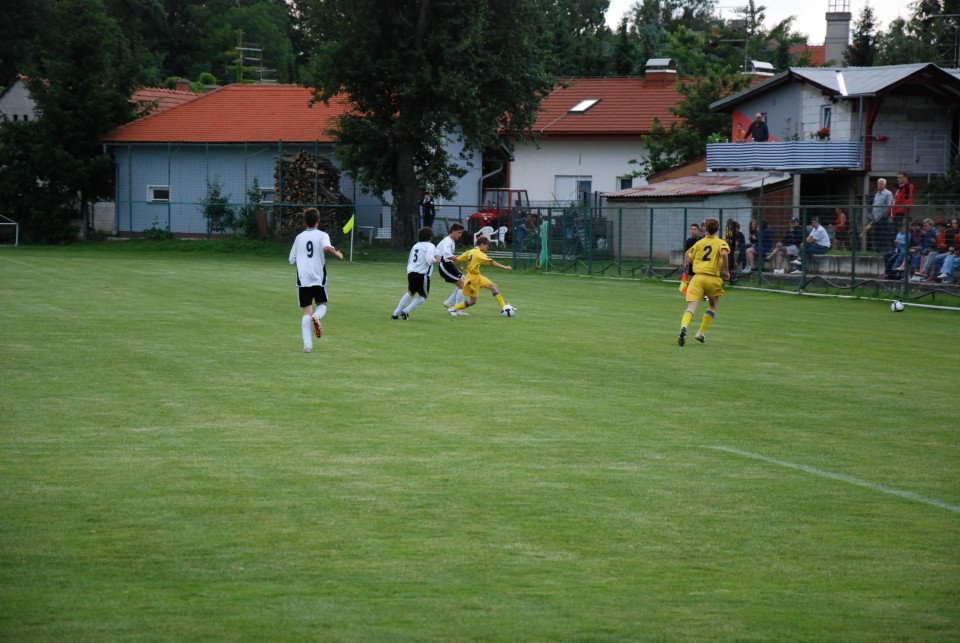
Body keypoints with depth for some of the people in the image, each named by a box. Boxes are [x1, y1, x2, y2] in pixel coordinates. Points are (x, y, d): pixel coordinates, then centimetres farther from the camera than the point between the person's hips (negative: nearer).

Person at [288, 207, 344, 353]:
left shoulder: (299, 237, 10)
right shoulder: (322, 235, 0)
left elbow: (292, 260, 13)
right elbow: (327, 247, -23)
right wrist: (338, 254, -6)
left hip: (303, 279, 2)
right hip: (318, 278, -2)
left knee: (307, 311, 2)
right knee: (322, 304, 20)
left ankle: (307, 344, -12)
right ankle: (317, 317, -17)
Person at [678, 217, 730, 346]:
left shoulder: (699, 243, 13)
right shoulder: (721, 243, 5)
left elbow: (689, 260, 11)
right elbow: (724, 253, -17)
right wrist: (726, 271, -8)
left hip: (697, 277, 1)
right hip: (713, 279, -1)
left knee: (691, 307, -13)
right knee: (713, 307, 24)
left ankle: (684, 327, -41)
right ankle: (701, 333, 16)